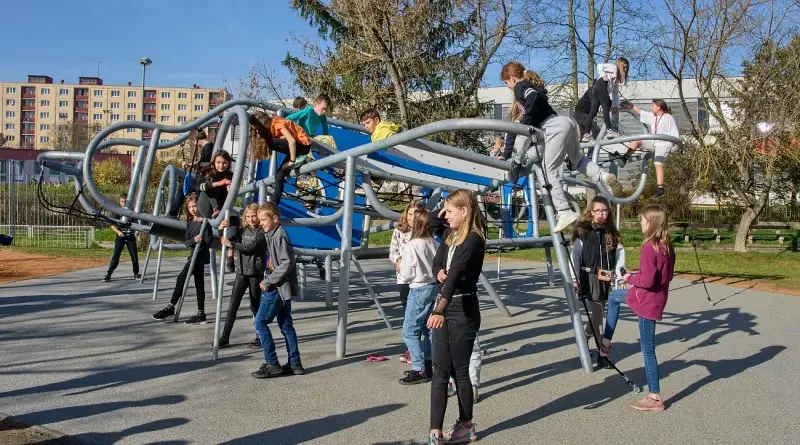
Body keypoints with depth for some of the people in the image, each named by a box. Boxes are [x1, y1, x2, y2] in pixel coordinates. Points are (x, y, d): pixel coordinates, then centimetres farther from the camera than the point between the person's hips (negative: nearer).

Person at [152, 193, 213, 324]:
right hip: (194, 256, 8)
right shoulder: (189, 224, 14)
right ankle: (201, 314, 11)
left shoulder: (205, 222, -7)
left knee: (181, 278, -12)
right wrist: (194, 240, -15)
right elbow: (186, 242, 4)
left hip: (200, 256, -8)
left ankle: (170, 308, -4)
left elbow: (207, 241, -13)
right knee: (199, 284, 8)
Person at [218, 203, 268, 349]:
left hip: (255, 273, -5)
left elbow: (250, 248, -19)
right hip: (241, 273, 5)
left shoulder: (262, 232, -8)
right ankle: (225, 337, 6)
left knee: (255, 306, 3)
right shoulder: (243, 231, 10)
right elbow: (227, 239, 14)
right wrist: (221, 229, -4)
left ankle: (261, 337, 16)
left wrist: (230, 244, -19)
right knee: (233, 305, 3)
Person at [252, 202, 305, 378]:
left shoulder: (280, 235, -16)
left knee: (260, 322, -5)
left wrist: (268, 281, -18)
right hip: (281, 288, 10)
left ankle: (272, 364, -2)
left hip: (277, 288, -10)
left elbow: (287, 263, -23)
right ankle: (295, 364, 15)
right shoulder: (272, 235, 13)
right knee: (286, 326, 11)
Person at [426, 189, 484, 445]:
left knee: (460, 371, 4)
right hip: (444, 307, 8)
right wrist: (440, 272, -9)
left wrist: (440, 309, -43)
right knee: (440, 372, 5)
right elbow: (437, 263, 17)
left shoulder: (473, 240, -18)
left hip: (463, 311, -8)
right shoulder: (451, 236, 8)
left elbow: (456, 274, -31)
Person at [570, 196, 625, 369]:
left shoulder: (612, 233, 9)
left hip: (607, 279, 4)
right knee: (597, 315, -5)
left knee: (597, 314, 5)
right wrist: (575, 278, -10)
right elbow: (575, 255, -6)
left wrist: (620, 276, -1)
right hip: (590, 277, -4)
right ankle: (602, 353, 2)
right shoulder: (582, 232, -4)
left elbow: (619, 255, 8)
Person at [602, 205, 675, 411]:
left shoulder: (649, 247, -24)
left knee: (648, 350, 1)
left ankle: (655, 398, 9)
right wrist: (636, 277, 14)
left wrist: (630, 278, -8)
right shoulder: (667, 246, 2)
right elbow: (669, 276, 12)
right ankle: (606, 342, 36)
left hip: (647, 301, -9)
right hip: (657, 298, 9)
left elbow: (647, 281, -27)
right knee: (614, 298, 29)